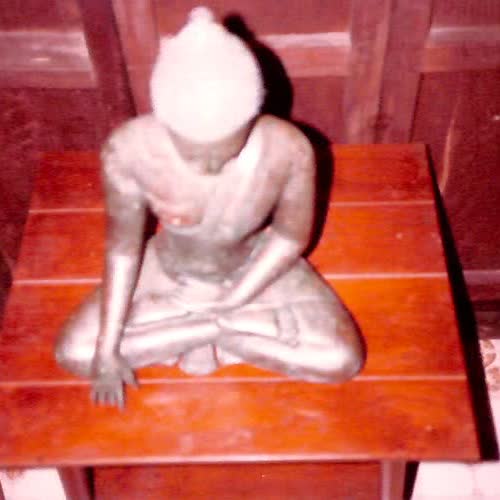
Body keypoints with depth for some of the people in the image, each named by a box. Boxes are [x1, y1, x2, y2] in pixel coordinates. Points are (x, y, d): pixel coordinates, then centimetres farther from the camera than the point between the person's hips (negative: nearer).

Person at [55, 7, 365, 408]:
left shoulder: (288, 149, -34)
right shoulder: (129, 149, -33)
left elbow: (291, 237, -16)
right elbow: (122, 247, -19)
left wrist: (227, 306, -16)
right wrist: (106, 349, -18)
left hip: (254, 270, 0)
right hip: (169, 272, 1)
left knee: (342, 360, -16)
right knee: (74, 353, -11)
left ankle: (190, 330, -1)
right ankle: (228, 327, -2)